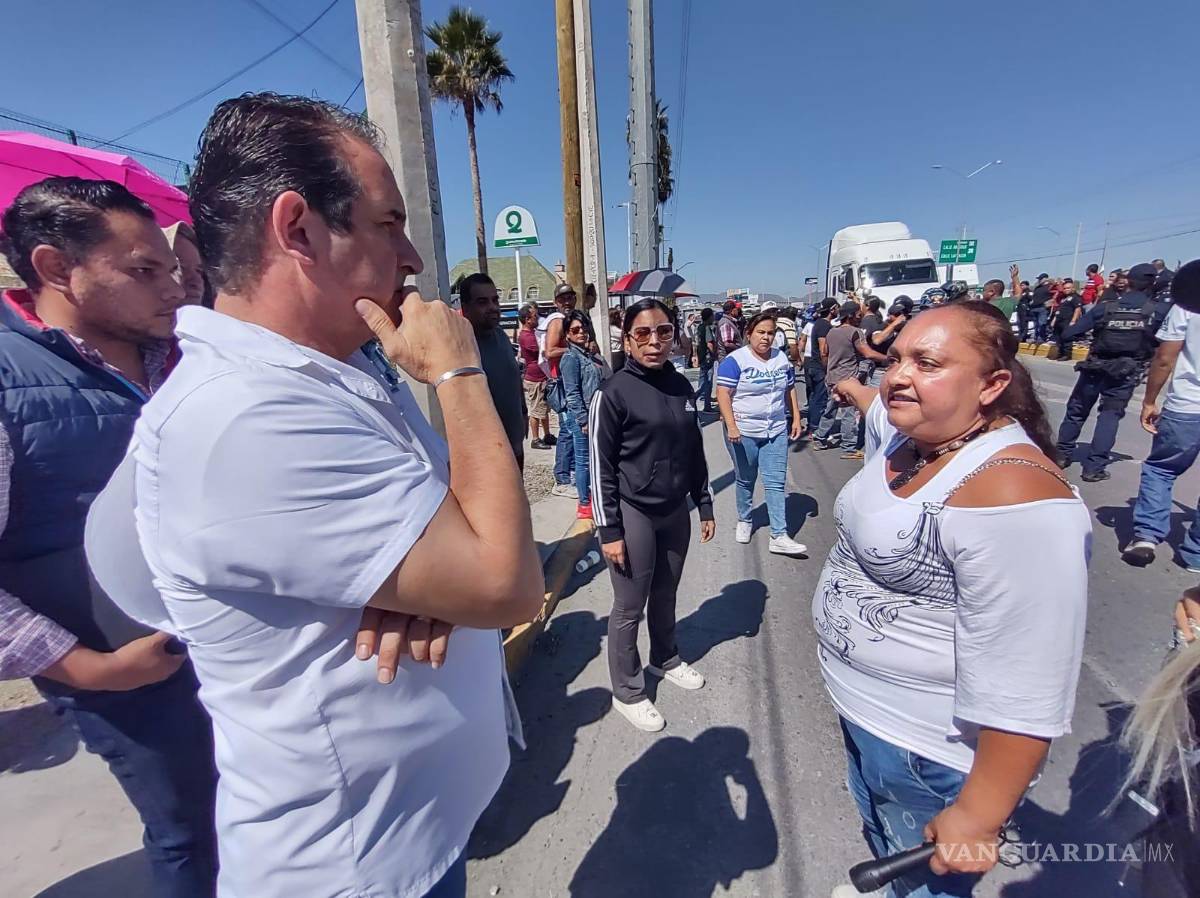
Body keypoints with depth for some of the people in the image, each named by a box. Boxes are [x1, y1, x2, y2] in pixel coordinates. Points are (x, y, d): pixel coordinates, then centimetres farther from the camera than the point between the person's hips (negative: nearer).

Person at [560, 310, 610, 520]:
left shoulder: (590, 354, 13)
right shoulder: (571, 358, -11)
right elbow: (572, 393, -16)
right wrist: (583, 420, -19)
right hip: (582, 416, -8)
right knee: (583, 459, 1)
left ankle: (592, 494, 31)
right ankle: (585, 505, 11)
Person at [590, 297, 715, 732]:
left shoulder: (681, 387, 4)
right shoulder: (613, 392, -13)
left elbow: (695, 452, 12)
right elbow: (600, 465, -12)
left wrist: (704, 505, 13)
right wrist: (609, 530, -13)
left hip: (676, 510, 5)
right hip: (633, 512, -5)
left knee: (666, 595, 21)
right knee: (630, 607, 7)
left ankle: (666, 660, 46)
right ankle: (627, 692, 27)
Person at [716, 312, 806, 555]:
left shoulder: (781, 358, 8)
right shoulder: (735, 360, -10)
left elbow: (790, 390, 17)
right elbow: (723, 394, -16)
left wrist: (796, 418, 11)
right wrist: (731, 426, -24)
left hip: (776, 431, 4)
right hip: (743, 432, -4)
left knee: (776, 482, 0)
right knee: (745, 480, 12)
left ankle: (779, 536, 3)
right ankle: (744, 521, 34)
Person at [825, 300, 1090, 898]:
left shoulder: (1012, 497, -32)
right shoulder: (912, 437, -3)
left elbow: (1023, 690, -29)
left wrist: (976, 818, -21)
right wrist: (855, 390, 43)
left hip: (929, 756, -8)